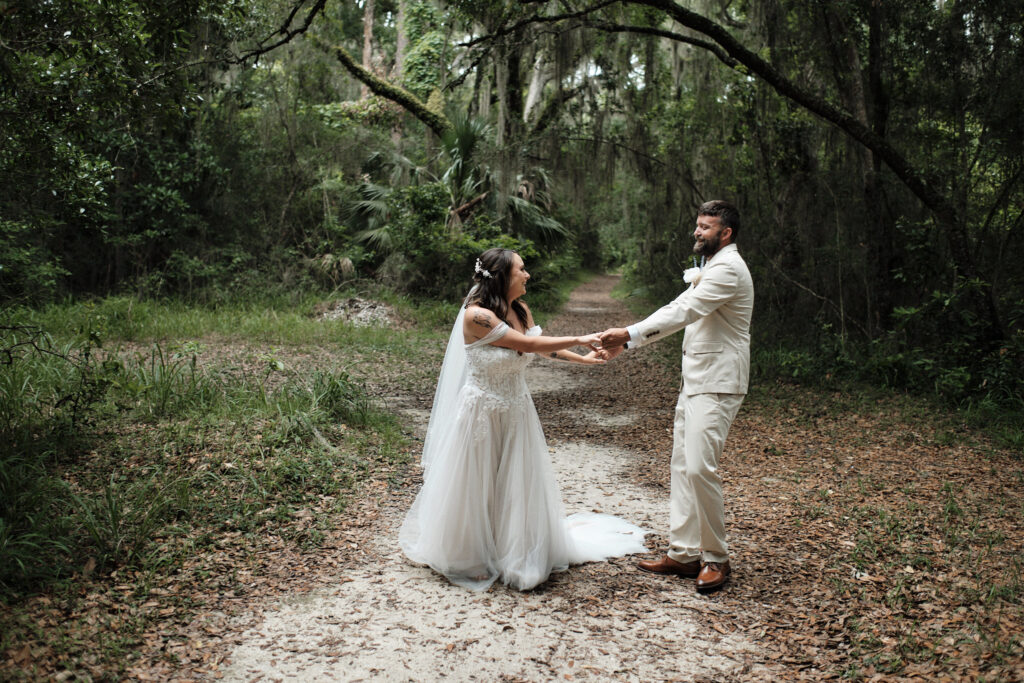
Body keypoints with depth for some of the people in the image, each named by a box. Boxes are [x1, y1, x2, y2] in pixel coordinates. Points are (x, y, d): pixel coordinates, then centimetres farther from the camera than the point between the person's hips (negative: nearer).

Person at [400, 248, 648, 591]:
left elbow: (542, 346, 16)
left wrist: (582, 358, 13)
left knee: (519, 485, 13)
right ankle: (474, 559, 28)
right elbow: (528, 344, -24)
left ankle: (516, 555, 31)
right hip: (483, 412, -6)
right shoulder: (476, 315, -23)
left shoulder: (521, 311, -1)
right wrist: (579, 339, -18)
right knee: (477, 488, 9)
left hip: (517, 411, 6)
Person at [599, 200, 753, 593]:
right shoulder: (710, 270, 21)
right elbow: (677, 311, 17)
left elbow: (684, 312, -22)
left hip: (717, 385, -10)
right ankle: (683, 554, 16)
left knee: (700, 467, -16)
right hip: (694, 382, 11)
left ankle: (715, 558, -1)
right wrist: (626, 342, 8)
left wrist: (630, 334, -26)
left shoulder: (728, 269, -12)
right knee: (682, 467, 9)